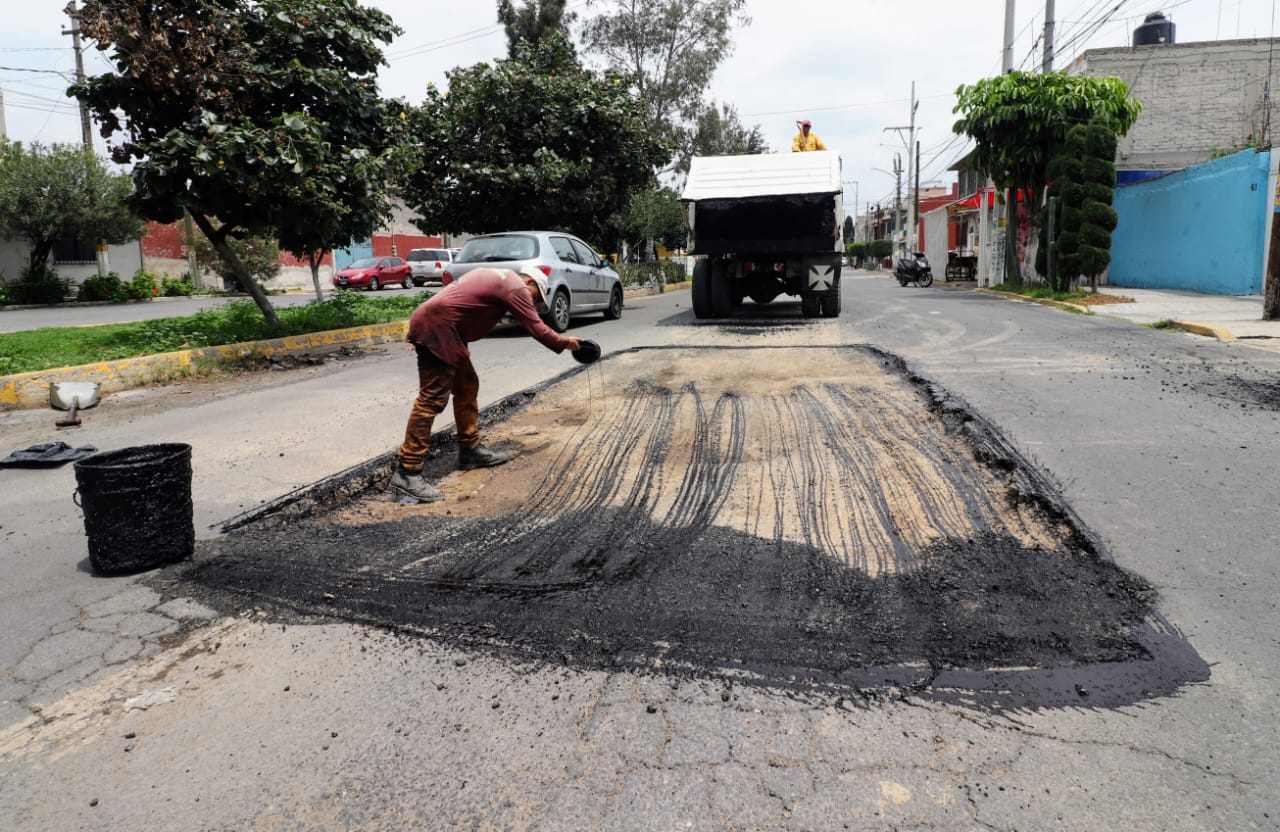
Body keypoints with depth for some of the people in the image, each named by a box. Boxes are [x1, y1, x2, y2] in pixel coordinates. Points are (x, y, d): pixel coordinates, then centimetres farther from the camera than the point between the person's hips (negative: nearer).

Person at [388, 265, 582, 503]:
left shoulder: (499, 278, 25)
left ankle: (470, 450, 26)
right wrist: (564, 343, 10)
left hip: (438, 326, 11)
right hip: (436, 328, -11)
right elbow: (536, 327, -5)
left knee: (467, 387, 18)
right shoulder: (517, 288, -4)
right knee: (432, 399, -15)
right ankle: (406, 473, -18)